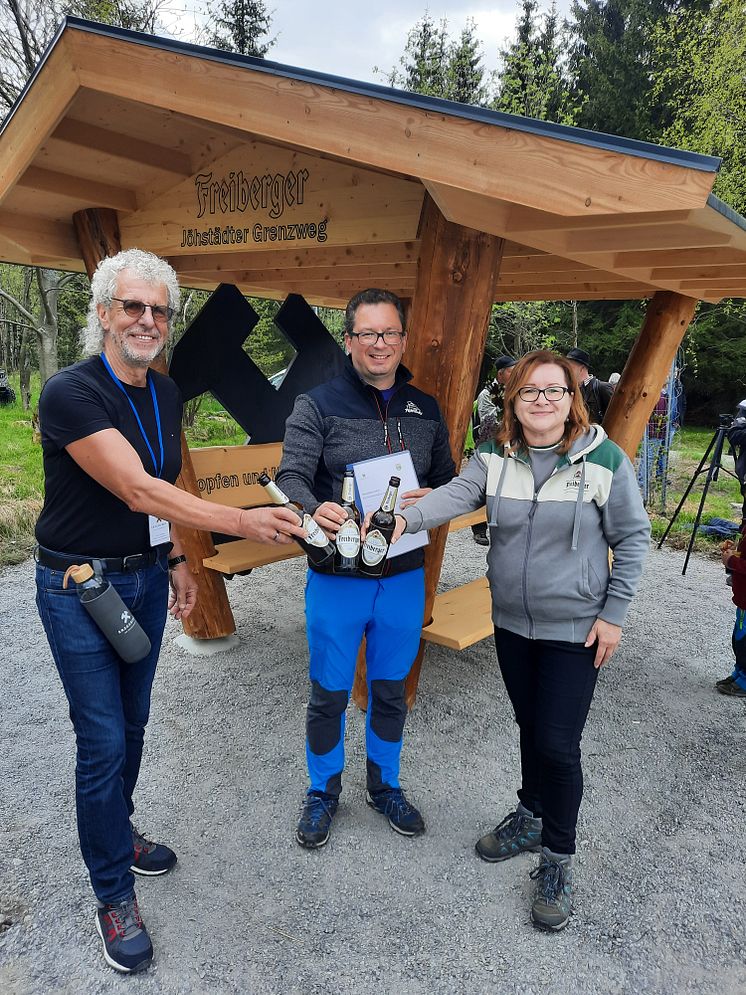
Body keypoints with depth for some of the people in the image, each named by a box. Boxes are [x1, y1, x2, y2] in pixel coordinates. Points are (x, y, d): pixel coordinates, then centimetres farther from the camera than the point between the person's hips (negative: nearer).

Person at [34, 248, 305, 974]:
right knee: (103, 739, 1)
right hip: (79, 586, -6)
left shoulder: (166, 394, 3)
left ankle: (116, 833, 43)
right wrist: (241, 523, -36)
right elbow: (134, 489, -30)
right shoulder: (70, 393, -21)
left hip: (145, 578, 7)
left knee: (132, 724, 19)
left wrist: (176, 559, 9)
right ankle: (113, 894, 20)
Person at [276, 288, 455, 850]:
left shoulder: (426, 410, 7)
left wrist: (432, 499, -11)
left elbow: (448, 481, 13)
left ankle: (385, 786, 43)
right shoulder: (318, 404, -6)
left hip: (404, 576, 4)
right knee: (330, 695, 12)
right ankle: (323, 792, 37)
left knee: (391, 691, 19)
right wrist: (314, 510, -37)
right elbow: (292, 475, -15)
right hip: (337, 576, -3)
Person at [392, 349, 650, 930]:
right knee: (529, 726, 20)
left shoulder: (605, 460, -11)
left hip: (575, 629, -3)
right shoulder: (495, 457, -3)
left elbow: (633, 538, -5)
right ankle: (532, 819, 45)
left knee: (558, 744, 0)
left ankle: (558, 858, 24)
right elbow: (456, 496, -19)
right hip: (512, 622, 4)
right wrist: (406, 518, -39)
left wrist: (613, 614, -8)